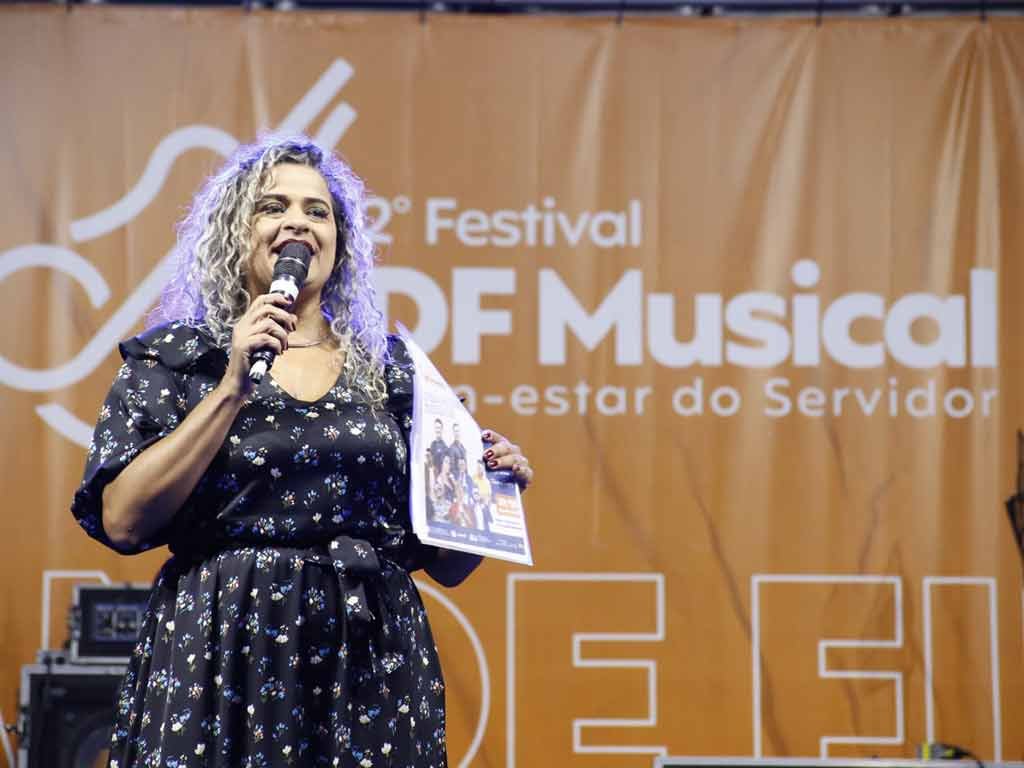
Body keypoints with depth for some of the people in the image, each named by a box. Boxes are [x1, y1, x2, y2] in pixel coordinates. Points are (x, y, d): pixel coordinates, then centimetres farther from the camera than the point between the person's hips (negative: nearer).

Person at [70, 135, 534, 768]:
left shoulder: (389, 367, 11)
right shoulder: (174, 356, 4)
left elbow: (445, 562, 13)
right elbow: (122, 522, -11)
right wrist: (234, 387, -12)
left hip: (372, 666, 3)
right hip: (222, 661, -2)